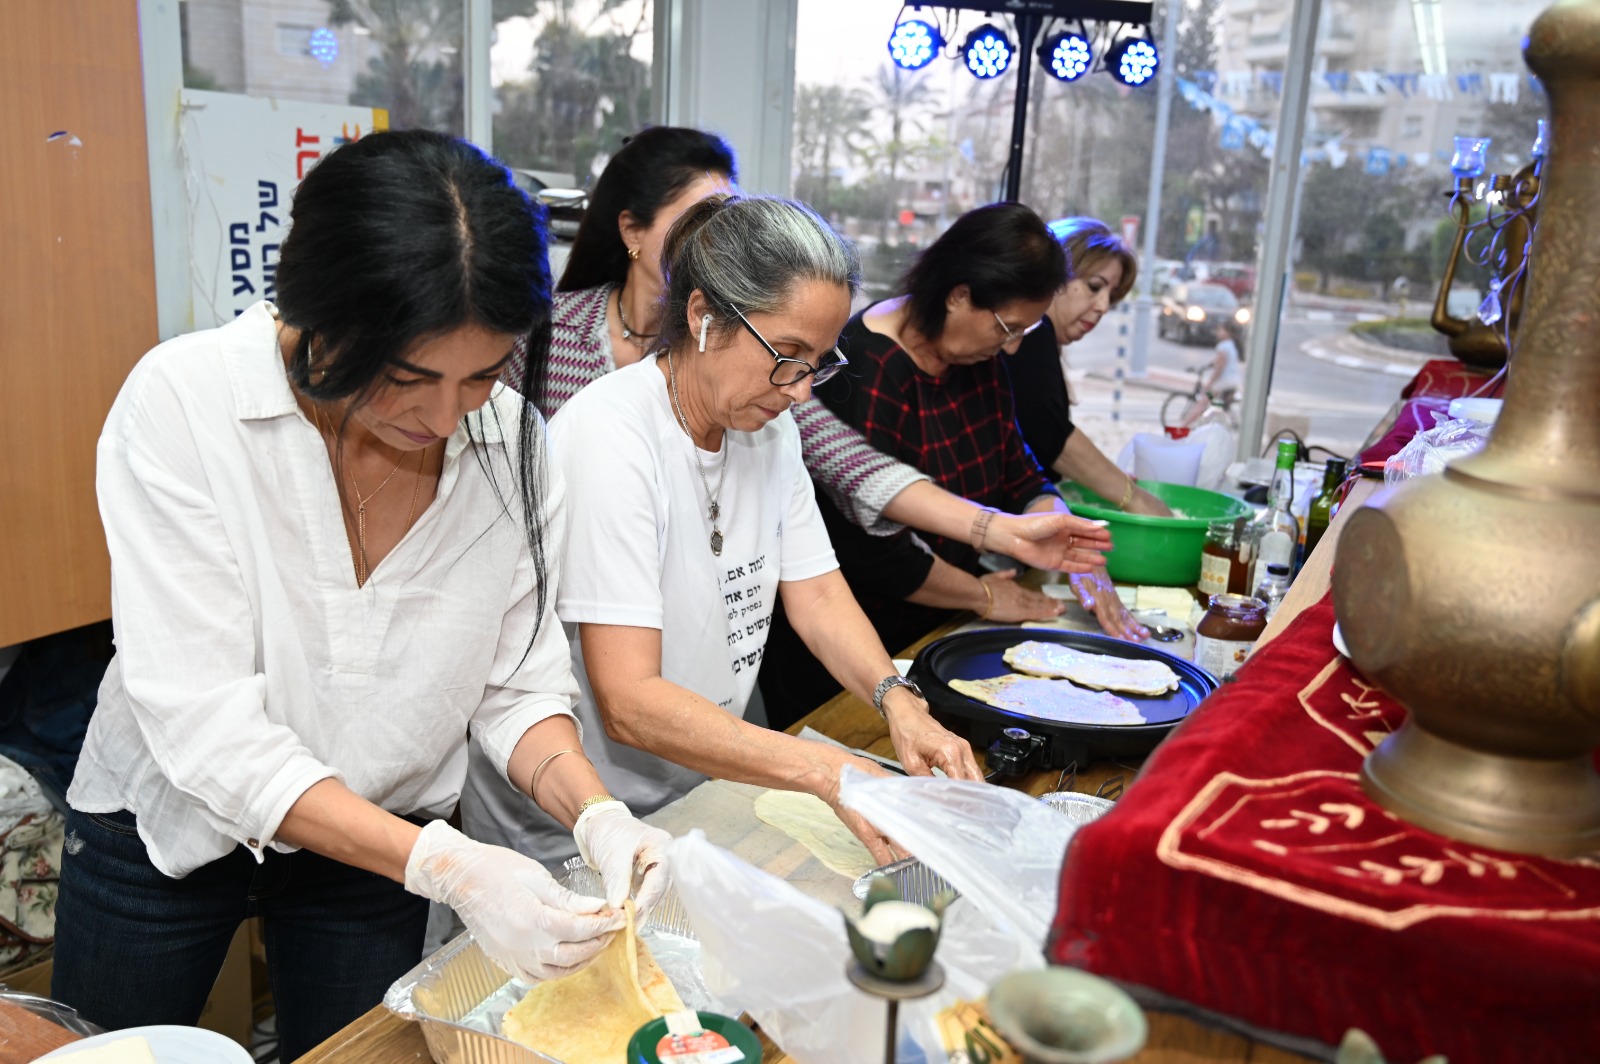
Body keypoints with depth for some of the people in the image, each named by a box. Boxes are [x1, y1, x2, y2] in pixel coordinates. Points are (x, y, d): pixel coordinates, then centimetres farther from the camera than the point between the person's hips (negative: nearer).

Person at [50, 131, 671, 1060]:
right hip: (166, 832, -1)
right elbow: (203, 721, -30)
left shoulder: (512, 440, -17)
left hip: (377, 843, 2)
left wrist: (593, 813, -31)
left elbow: (517, 685, -11)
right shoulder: (183, 401, -27)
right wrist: (445, 865, -38)